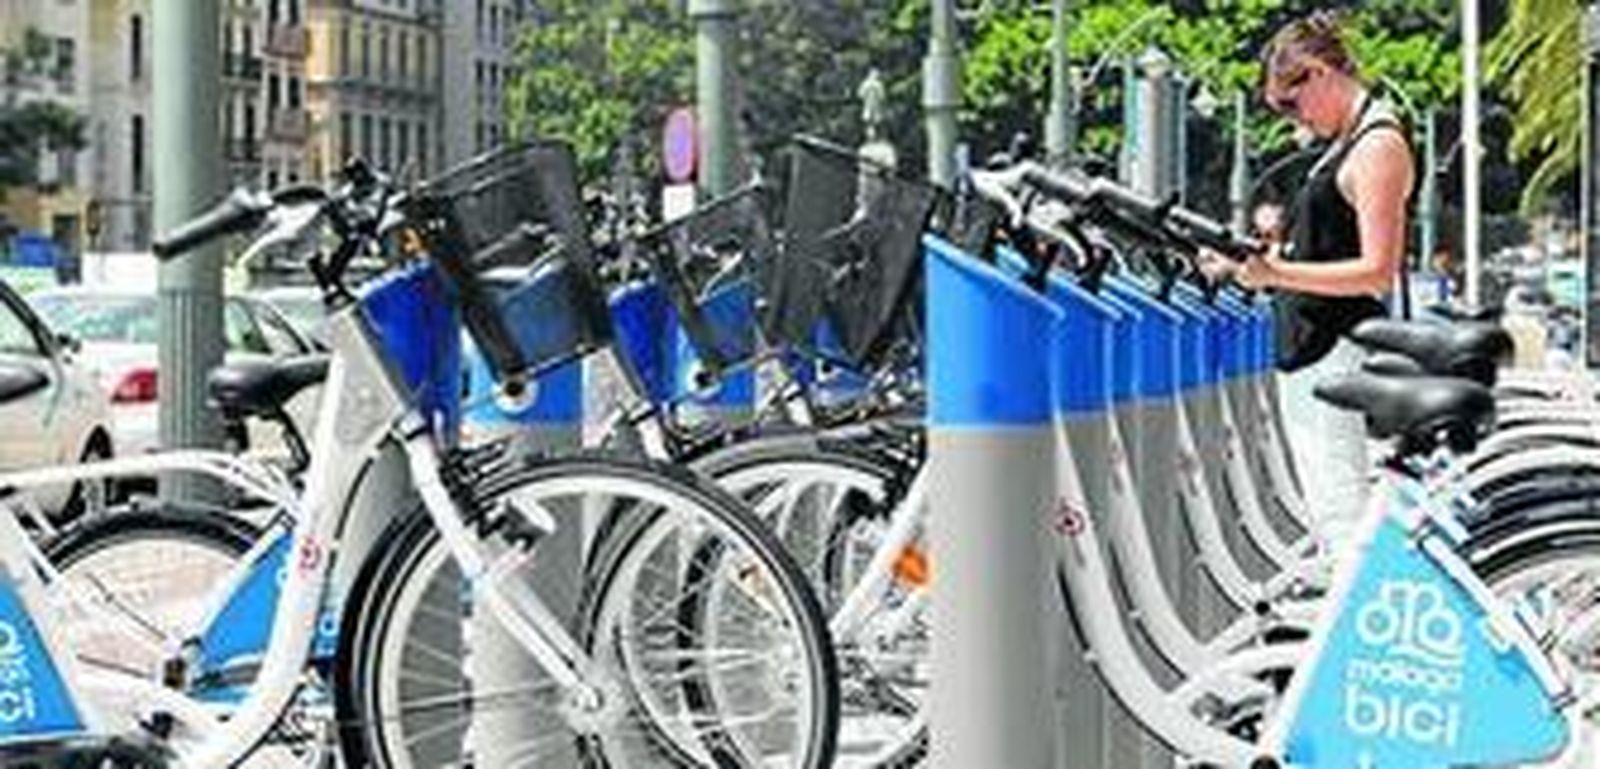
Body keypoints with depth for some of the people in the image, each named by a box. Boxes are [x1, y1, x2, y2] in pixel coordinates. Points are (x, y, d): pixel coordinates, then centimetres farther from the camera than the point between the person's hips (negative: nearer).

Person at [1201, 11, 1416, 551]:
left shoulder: (1378, 146, -11)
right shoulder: (1346, 143, 18)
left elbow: (1377, 273, -18)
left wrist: (1277, 274, -23)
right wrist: (1243, 264, 12)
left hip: (1337, 351, -10)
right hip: (1305, 348, 10)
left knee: (1341, 511, -12)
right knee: (1325, 510, 13)